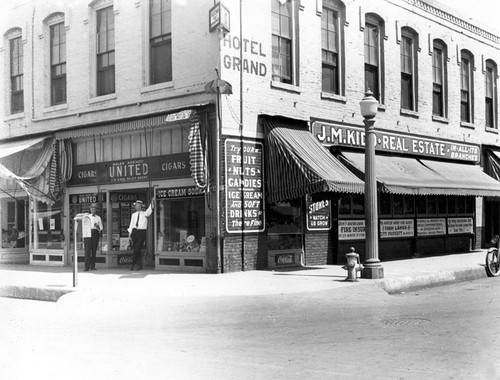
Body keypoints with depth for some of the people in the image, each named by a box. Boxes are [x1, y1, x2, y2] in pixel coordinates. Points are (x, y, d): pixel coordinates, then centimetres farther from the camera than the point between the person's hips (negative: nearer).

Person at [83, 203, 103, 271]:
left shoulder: (98, 218, 13)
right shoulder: (87, 217, 12)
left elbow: (101, 228, 13)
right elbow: (84, 227, 10)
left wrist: (98, 227, -11)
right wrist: (83, 237, 4)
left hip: (95, 233, 1)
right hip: (88, 234, -1)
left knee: (94, 250, -1)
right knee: (87, 250, -11)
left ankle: (92, 266, 3)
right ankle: (87, 266, -13)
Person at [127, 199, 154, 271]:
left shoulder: (145, 214, 3)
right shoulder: (133, 215, 13)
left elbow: (149, 211, -18)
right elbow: (131, 224, 12)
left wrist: (152, 206, -35)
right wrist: (129, 234, 7)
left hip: (141, 232, -4)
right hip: (134, 232, 4)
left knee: (137, 249, -11)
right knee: (136, 249, 2)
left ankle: (133, 264, -5)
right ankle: (139, 265, 8)